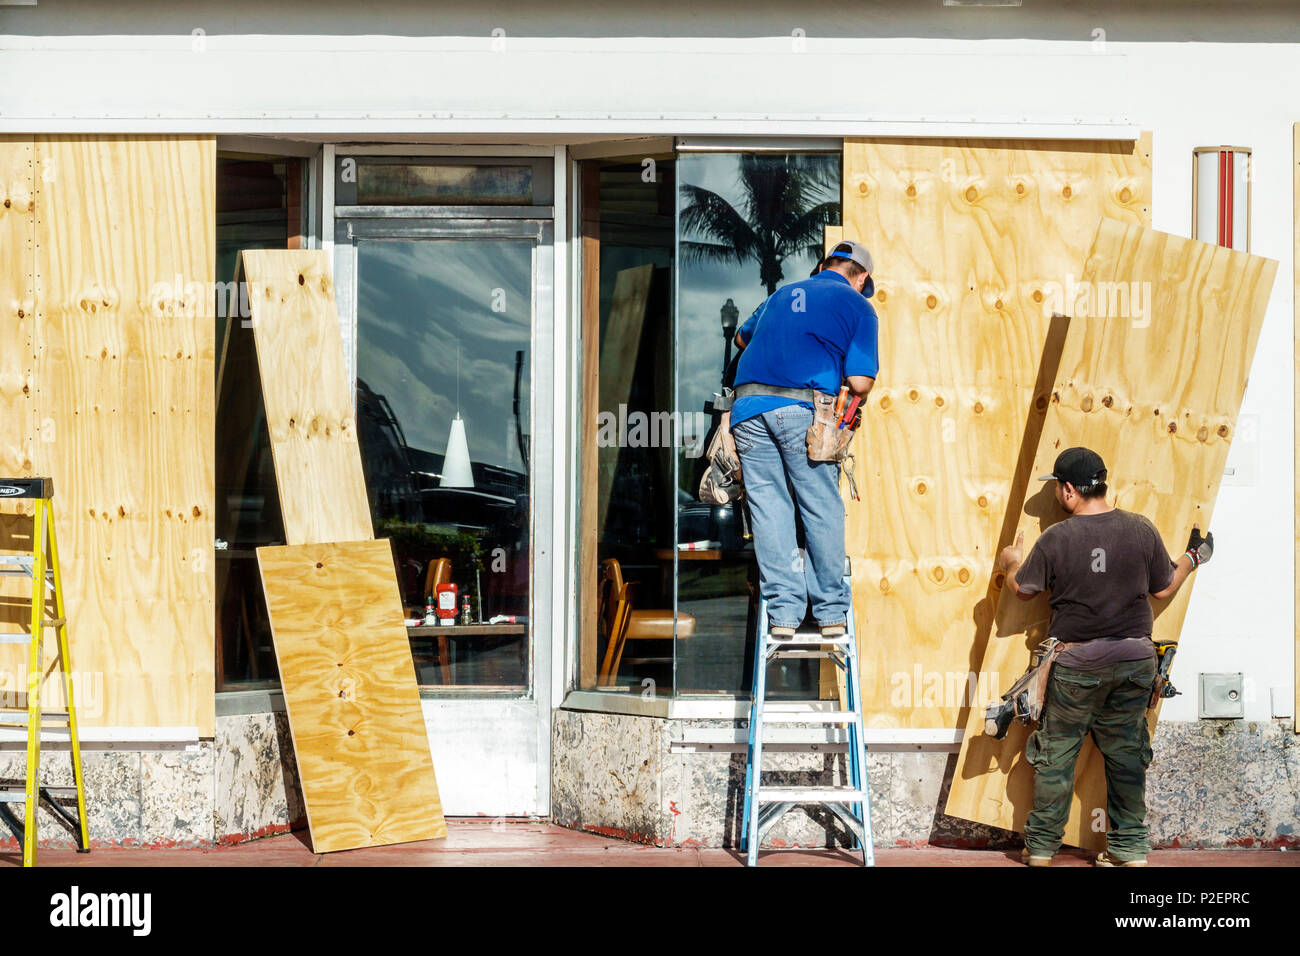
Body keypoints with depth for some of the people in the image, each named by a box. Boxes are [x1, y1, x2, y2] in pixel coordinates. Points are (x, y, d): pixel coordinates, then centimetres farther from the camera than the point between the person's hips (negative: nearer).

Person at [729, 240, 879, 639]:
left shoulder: (783, 294, 24)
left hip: (748, 406, 4)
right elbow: (859, 382, -1)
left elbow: (742, 337, 42)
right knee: (822, 511, 6)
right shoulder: (858, 306, 10)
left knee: (769, 508, 5)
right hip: (802, 410, -4)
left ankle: (783, 612, 4)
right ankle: (831, 612, 11)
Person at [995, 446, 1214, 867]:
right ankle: (1130, 847, 17)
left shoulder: (1056, 539, -12)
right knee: (1125, 751, 12)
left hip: (1076, 663, -3)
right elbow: (1164, 589, 5)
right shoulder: (1141, 530, -5)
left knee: (1057, 753, 9)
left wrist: (1011, 563, 22)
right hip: (1135, 658, 3)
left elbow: (1023, 589, 0)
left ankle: (1042, 845, 17)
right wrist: (1192, 557, 24)